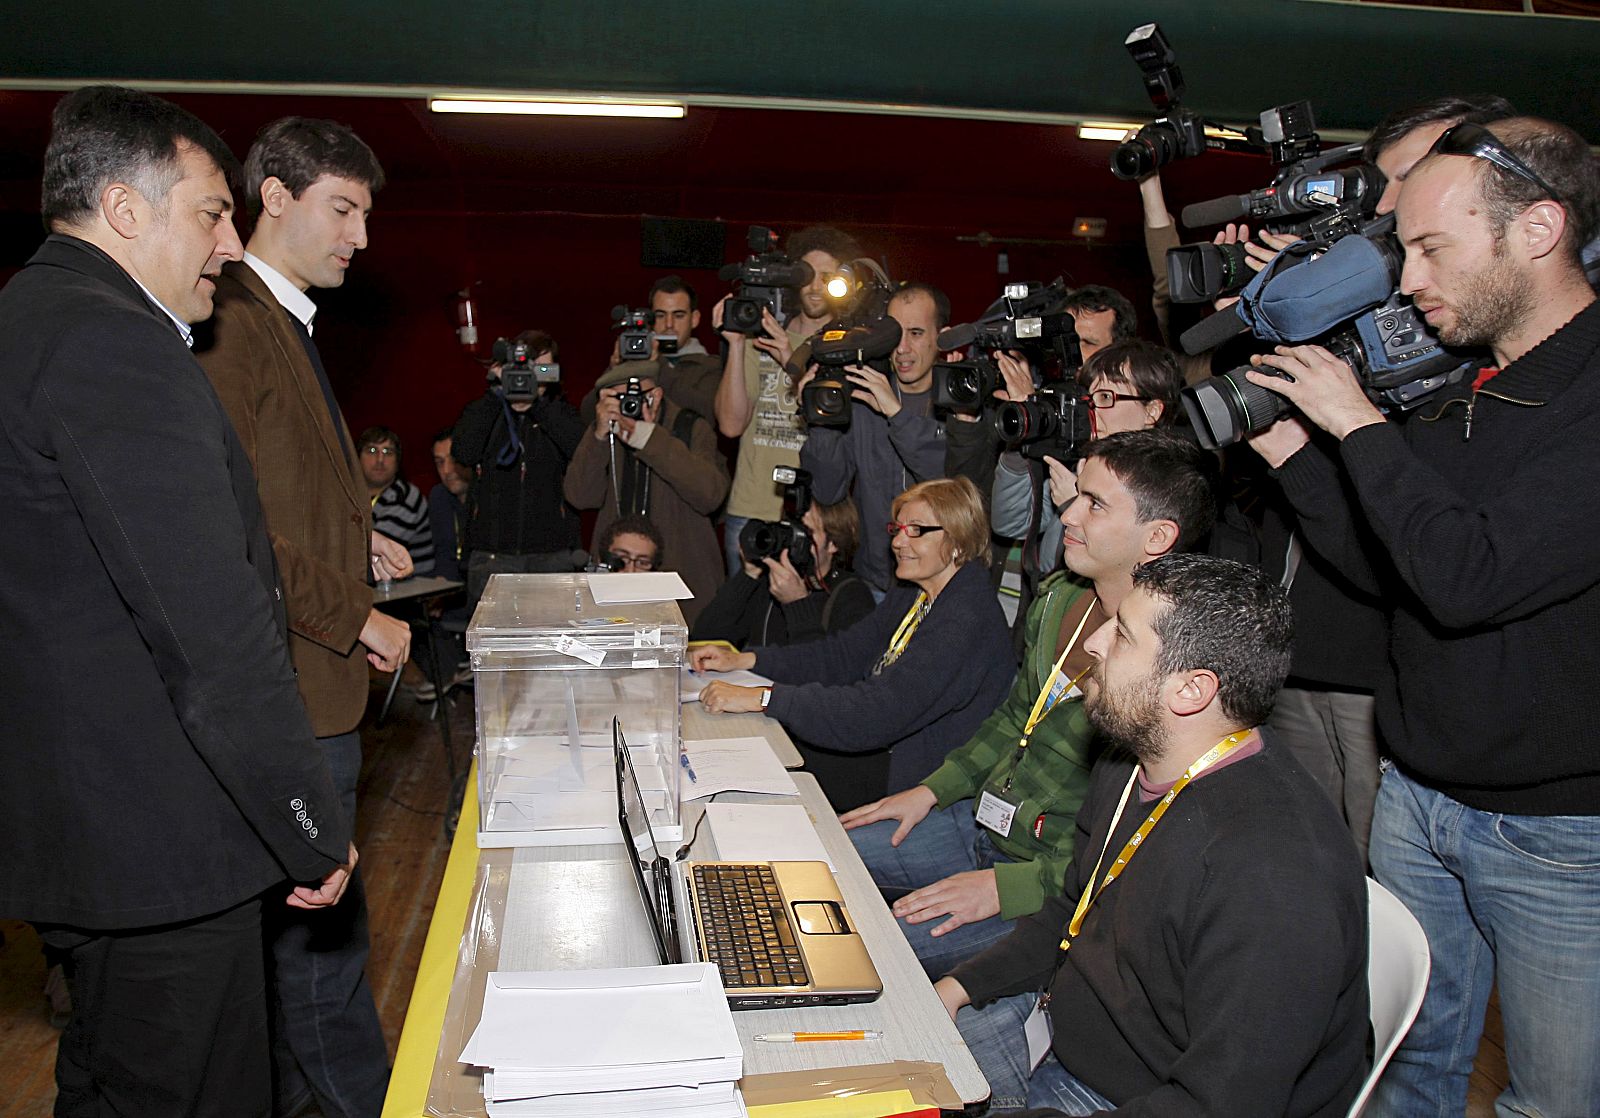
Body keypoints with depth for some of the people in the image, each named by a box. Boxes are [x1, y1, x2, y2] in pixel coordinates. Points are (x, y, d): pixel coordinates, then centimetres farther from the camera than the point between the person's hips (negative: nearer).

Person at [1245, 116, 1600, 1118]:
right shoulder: (1461, 392, 7)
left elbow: (1466, 579, -29)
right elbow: (1392, 573, 10)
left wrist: (1359, 426, -17)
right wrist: (1287, 447, 1)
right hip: (1420, 799, 7)